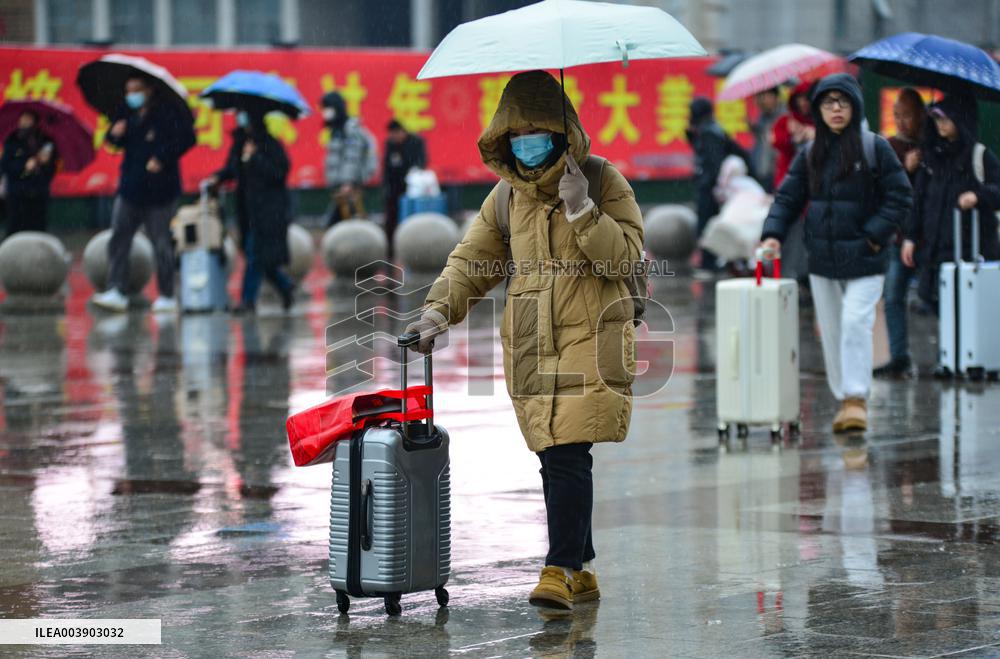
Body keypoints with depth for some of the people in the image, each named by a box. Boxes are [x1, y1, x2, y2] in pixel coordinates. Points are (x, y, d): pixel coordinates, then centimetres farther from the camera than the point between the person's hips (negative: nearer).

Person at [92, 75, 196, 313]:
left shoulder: (167, 114, -10)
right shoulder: (127, 115, 6)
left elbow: (186, 139, -14)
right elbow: (118, 142, 18)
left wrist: (162, 159, -18)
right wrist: (115, 135, -6)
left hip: (159, 191, -5)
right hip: (130, 188, 5)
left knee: (162, 244, 3)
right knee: (118, 240, -3)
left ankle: (167, 297, 12)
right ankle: (116, 291, -1)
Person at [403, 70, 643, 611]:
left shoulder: (603, 181, 0)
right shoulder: (507, 195, 13)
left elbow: (627, 253, -7)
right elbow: (471, 260, 15)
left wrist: (582, 210, -19)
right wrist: (439, 310, -1)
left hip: (589, 340, -5)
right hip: (529, 346, 5)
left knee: (568, 455, -16)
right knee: (554, 460, 7)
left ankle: (560, 570, -17)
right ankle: (581, 571, 18)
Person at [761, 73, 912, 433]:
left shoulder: (875, 148, -4)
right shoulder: (809, 155, 7)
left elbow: (899, 197, -4)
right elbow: (788, 198, 8)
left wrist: (874, 235, -12)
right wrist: (772, 234, -7)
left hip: (864, 259, -5)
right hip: (822, 260, 5)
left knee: (856, 322, -17)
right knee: (831, 331, 9)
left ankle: (857, 398, -13)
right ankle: (844, 399, 19)